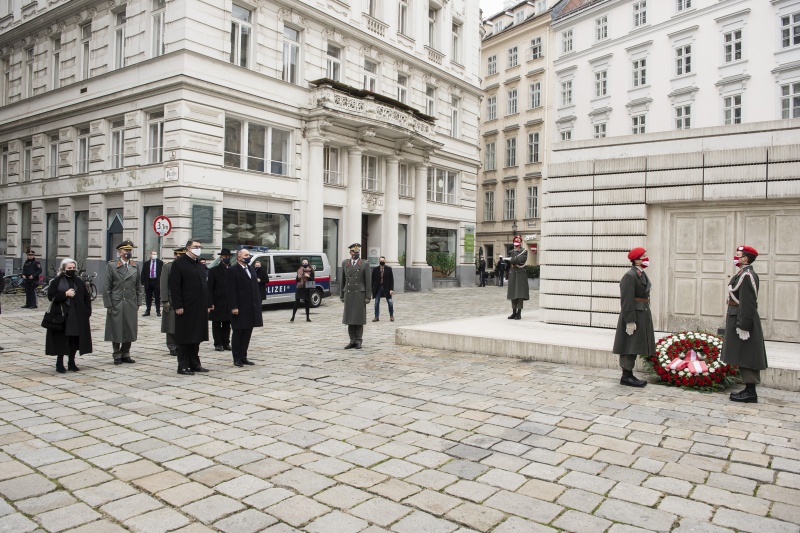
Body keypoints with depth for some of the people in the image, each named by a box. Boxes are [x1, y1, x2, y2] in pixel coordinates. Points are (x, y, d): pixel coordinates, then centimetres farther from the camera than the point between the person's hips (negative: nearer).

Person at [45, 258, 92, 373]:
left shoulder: (79, 282, 11)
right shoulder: (57, 281, 1)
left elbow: (86, 297, 13)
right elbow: (51, 296, -6)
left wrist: (87, 311, 3)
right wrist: (65, 294, -15)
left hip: (77, 316, 4)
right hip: (61, 315, -3)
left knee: (75, 340, 5)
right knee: (61, 340, -1)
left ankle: (71, 362, 17)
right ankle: (59, 363, 9)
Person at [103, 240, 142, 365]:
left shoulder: (135, 267, 10)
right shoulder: (111, 266, -1)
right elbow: (107, 287, -3)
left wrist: (138, 303, 5)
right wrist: (108, 305, -8)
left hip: (131, 305, 4)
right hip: (116, 304, -3)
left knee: (129, 330, 7)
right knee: (116, 330, 4)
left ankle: (125, 354, 20)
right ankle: (117, 356, 15)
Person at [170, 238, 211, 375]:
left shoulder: (200, 265, 17)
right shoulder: (178, 263, -7)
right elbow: (174, 287, -12)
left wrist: (207, 305, 12)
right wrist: (178, 306, -18)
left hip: (200, 309, 7)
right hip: (186, 308, -7)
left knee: (196, 338, 12)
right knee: (185, 339, 0)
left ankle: (195, 364, 20)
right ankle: (183, 366, 8)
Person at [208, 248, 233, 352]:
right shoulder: (213, 271, -1)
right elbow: (210, 288, -4)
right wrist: (211, 303, -12)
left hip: (229, 303, 3)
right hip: (218, 303, -3)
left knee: (227, 324, 10)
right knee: (217, 324, 5)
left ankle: (226, 343, 19)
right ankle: (218, 344, 12)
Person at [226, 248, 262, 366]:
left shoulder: (251, 269, 15)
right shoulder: (233, 271, -7)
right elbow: (231, 290, -13)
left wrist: (258, 303, 10)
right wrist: (233, 307, -18)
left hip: (251, 307, 7)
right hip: (240, 308, -7)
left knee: (247, 333, 11)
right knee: (238, 333, 3)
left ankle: (243, 357, 20)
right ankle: (237, 359, 11)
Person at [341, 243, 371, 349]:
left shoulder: (364, 264, 0)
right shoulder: (344, 263, 9)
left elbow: (367, 282, -1)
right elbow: (343, 280, 11)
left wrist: (367, 297, -6)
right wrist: (342, 295, 9)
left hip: (360, 294, -3)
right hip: (348, 294, 3)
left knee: (359, 319, 1)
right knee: (349, 319, 5)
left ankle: (358, 341, 8)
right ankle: (352, 341, 12)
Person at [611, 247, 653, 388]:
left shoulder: (642, 274, 14)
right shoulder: (629, 276, -16)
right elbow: (627, 301, -20)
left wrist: (646, 317, 19)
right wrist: (630, 321, -22)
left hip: (642, 315, 10)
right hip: (633, 316, -10)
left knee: (634, 348, 13)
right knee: (629, 347, -3)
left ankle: (629, 375, 20)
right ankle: (626, 376, 4)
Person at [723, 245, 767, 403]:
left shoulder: (746, 275, -17)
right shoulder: (744, 274, 15)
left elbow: (747, 303, -22)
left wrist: (743, 325, -23)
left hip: (743, 321, -10)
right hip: (740, 319, 10)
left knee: (745, 357, -6)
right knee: (743, 358, 13)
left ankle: (750, 393, -1)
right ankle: (749, 390, 18)